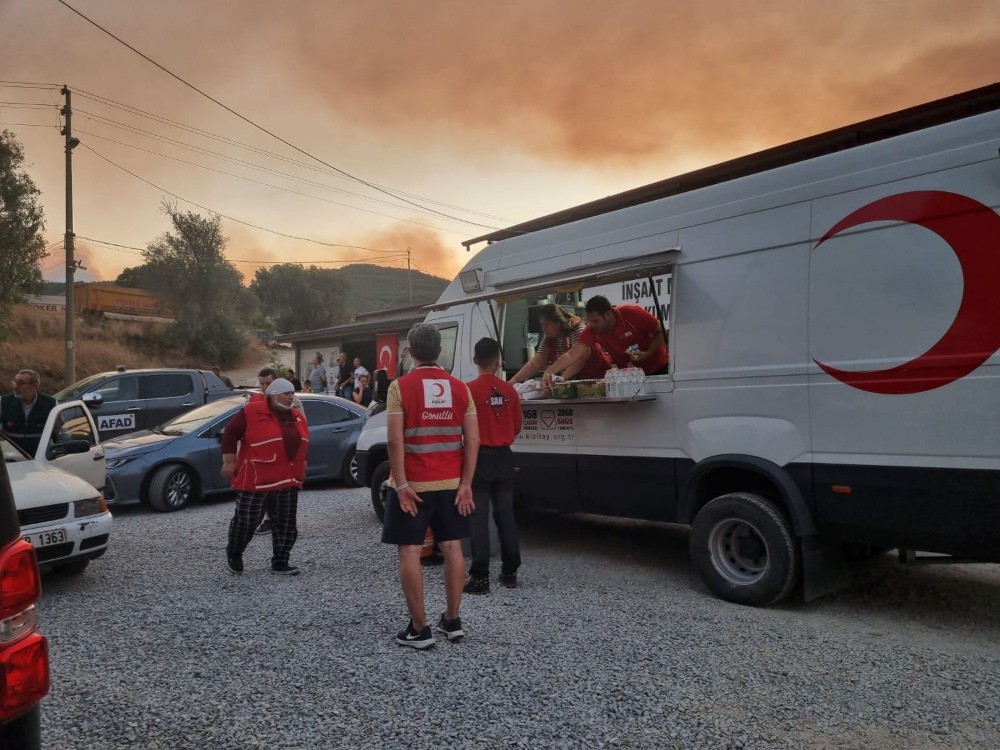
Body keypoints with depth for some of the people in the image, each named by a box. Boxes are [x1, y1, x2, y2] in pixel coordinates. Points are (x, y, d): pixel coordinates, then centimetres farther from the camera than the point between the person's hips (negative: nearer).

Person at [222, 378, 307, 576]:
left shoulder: (296, 418, 11)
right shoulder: (252, 412, -9)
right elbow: (230, 434, -7)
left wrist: (300, 470, 22)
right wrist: (229, 462, -9)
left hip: (287, 481, 6)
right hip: (256, 480, -6)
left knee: (286, 523, 6)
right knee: (246, 520, 2)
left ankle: (280, 563, 15)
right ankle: (233, 554, 27)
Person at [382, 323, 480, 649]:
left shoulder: (401, 386, -8)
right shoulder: (460, 387, 3)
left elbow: (396, 441, -16)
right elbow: (473, 440, -1)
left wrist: (401, 485, -12)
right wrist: (465, 484, 2)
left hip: (412, 484, -4)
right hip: (451, 484, 4)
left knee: (410, 551, 4)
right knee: (452, 547, 12)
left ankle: (419, 629, 7)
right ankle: (451, 621, 20)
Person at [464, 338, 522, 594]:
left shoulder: (470, 389, -13)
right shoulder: (509, 390, 0)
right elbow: (516, 427, 8)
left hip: (480, 458, -4)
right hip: (504, 458, 4)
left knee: (479, 518, 1)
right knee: (505, 514, 12)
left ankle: (480, 577, 2)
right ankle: (509, 571, 19)